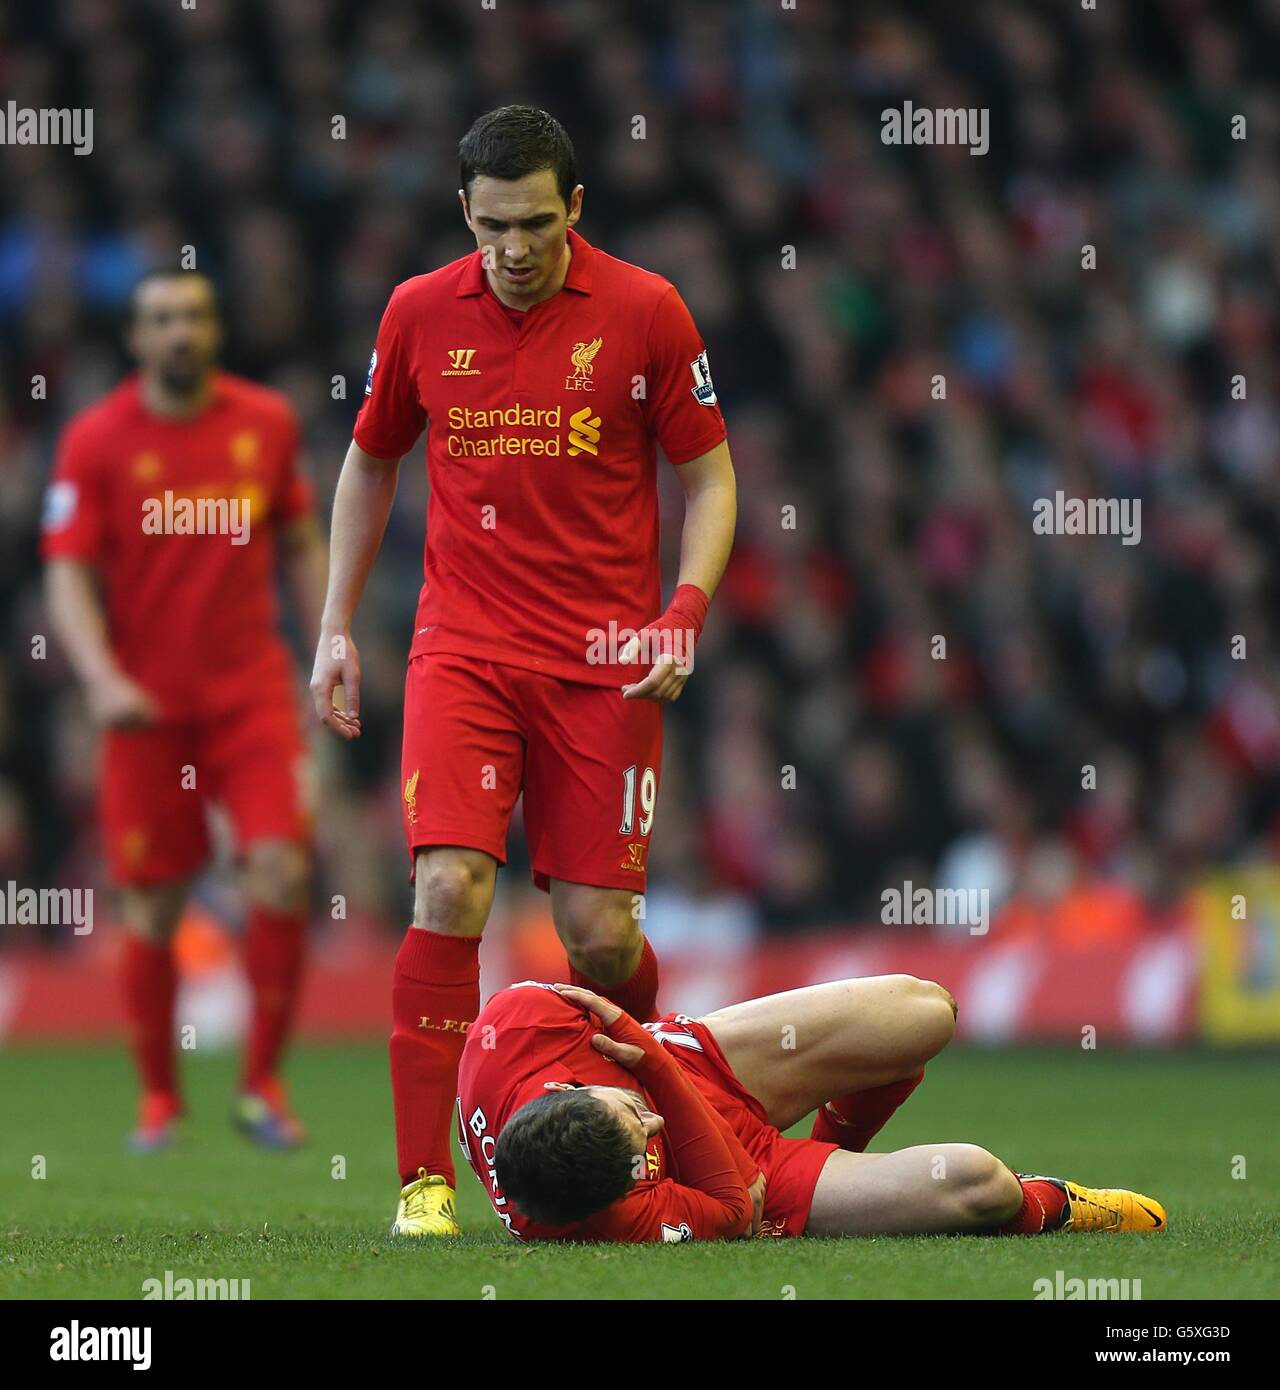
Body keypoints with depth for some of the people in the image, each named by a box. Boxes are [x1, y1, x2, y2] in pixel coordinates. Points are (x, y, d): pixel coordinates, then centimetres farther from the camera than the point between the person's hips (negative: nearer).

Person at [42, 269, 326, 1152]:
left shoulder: (268, 423, 4)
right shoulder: (96, 441, -4)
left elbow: (301, 548, 14)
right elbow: (70, 578, -7)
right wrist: (102, 679, -21)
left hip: (252, 688, 1)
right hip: (147, 703, -1)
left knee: (284, 871, -13)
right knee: (154, 905, 2)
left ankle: (263, 1083, 1)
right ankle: (159, 1097, 18)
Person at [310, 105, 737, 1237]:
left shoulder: (645, 312, -1)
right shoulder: (421, 314, 4)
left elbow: (709, 478, 6)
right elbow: (370, 464, 18)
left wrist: (685, 612, -9)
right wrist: (337, 627, 14)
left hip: (604, 660, -1)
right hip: (464, 647, 1)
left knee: (599, 933, -3)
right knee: (449, 892, -18)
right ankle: (426, 1178, -12)